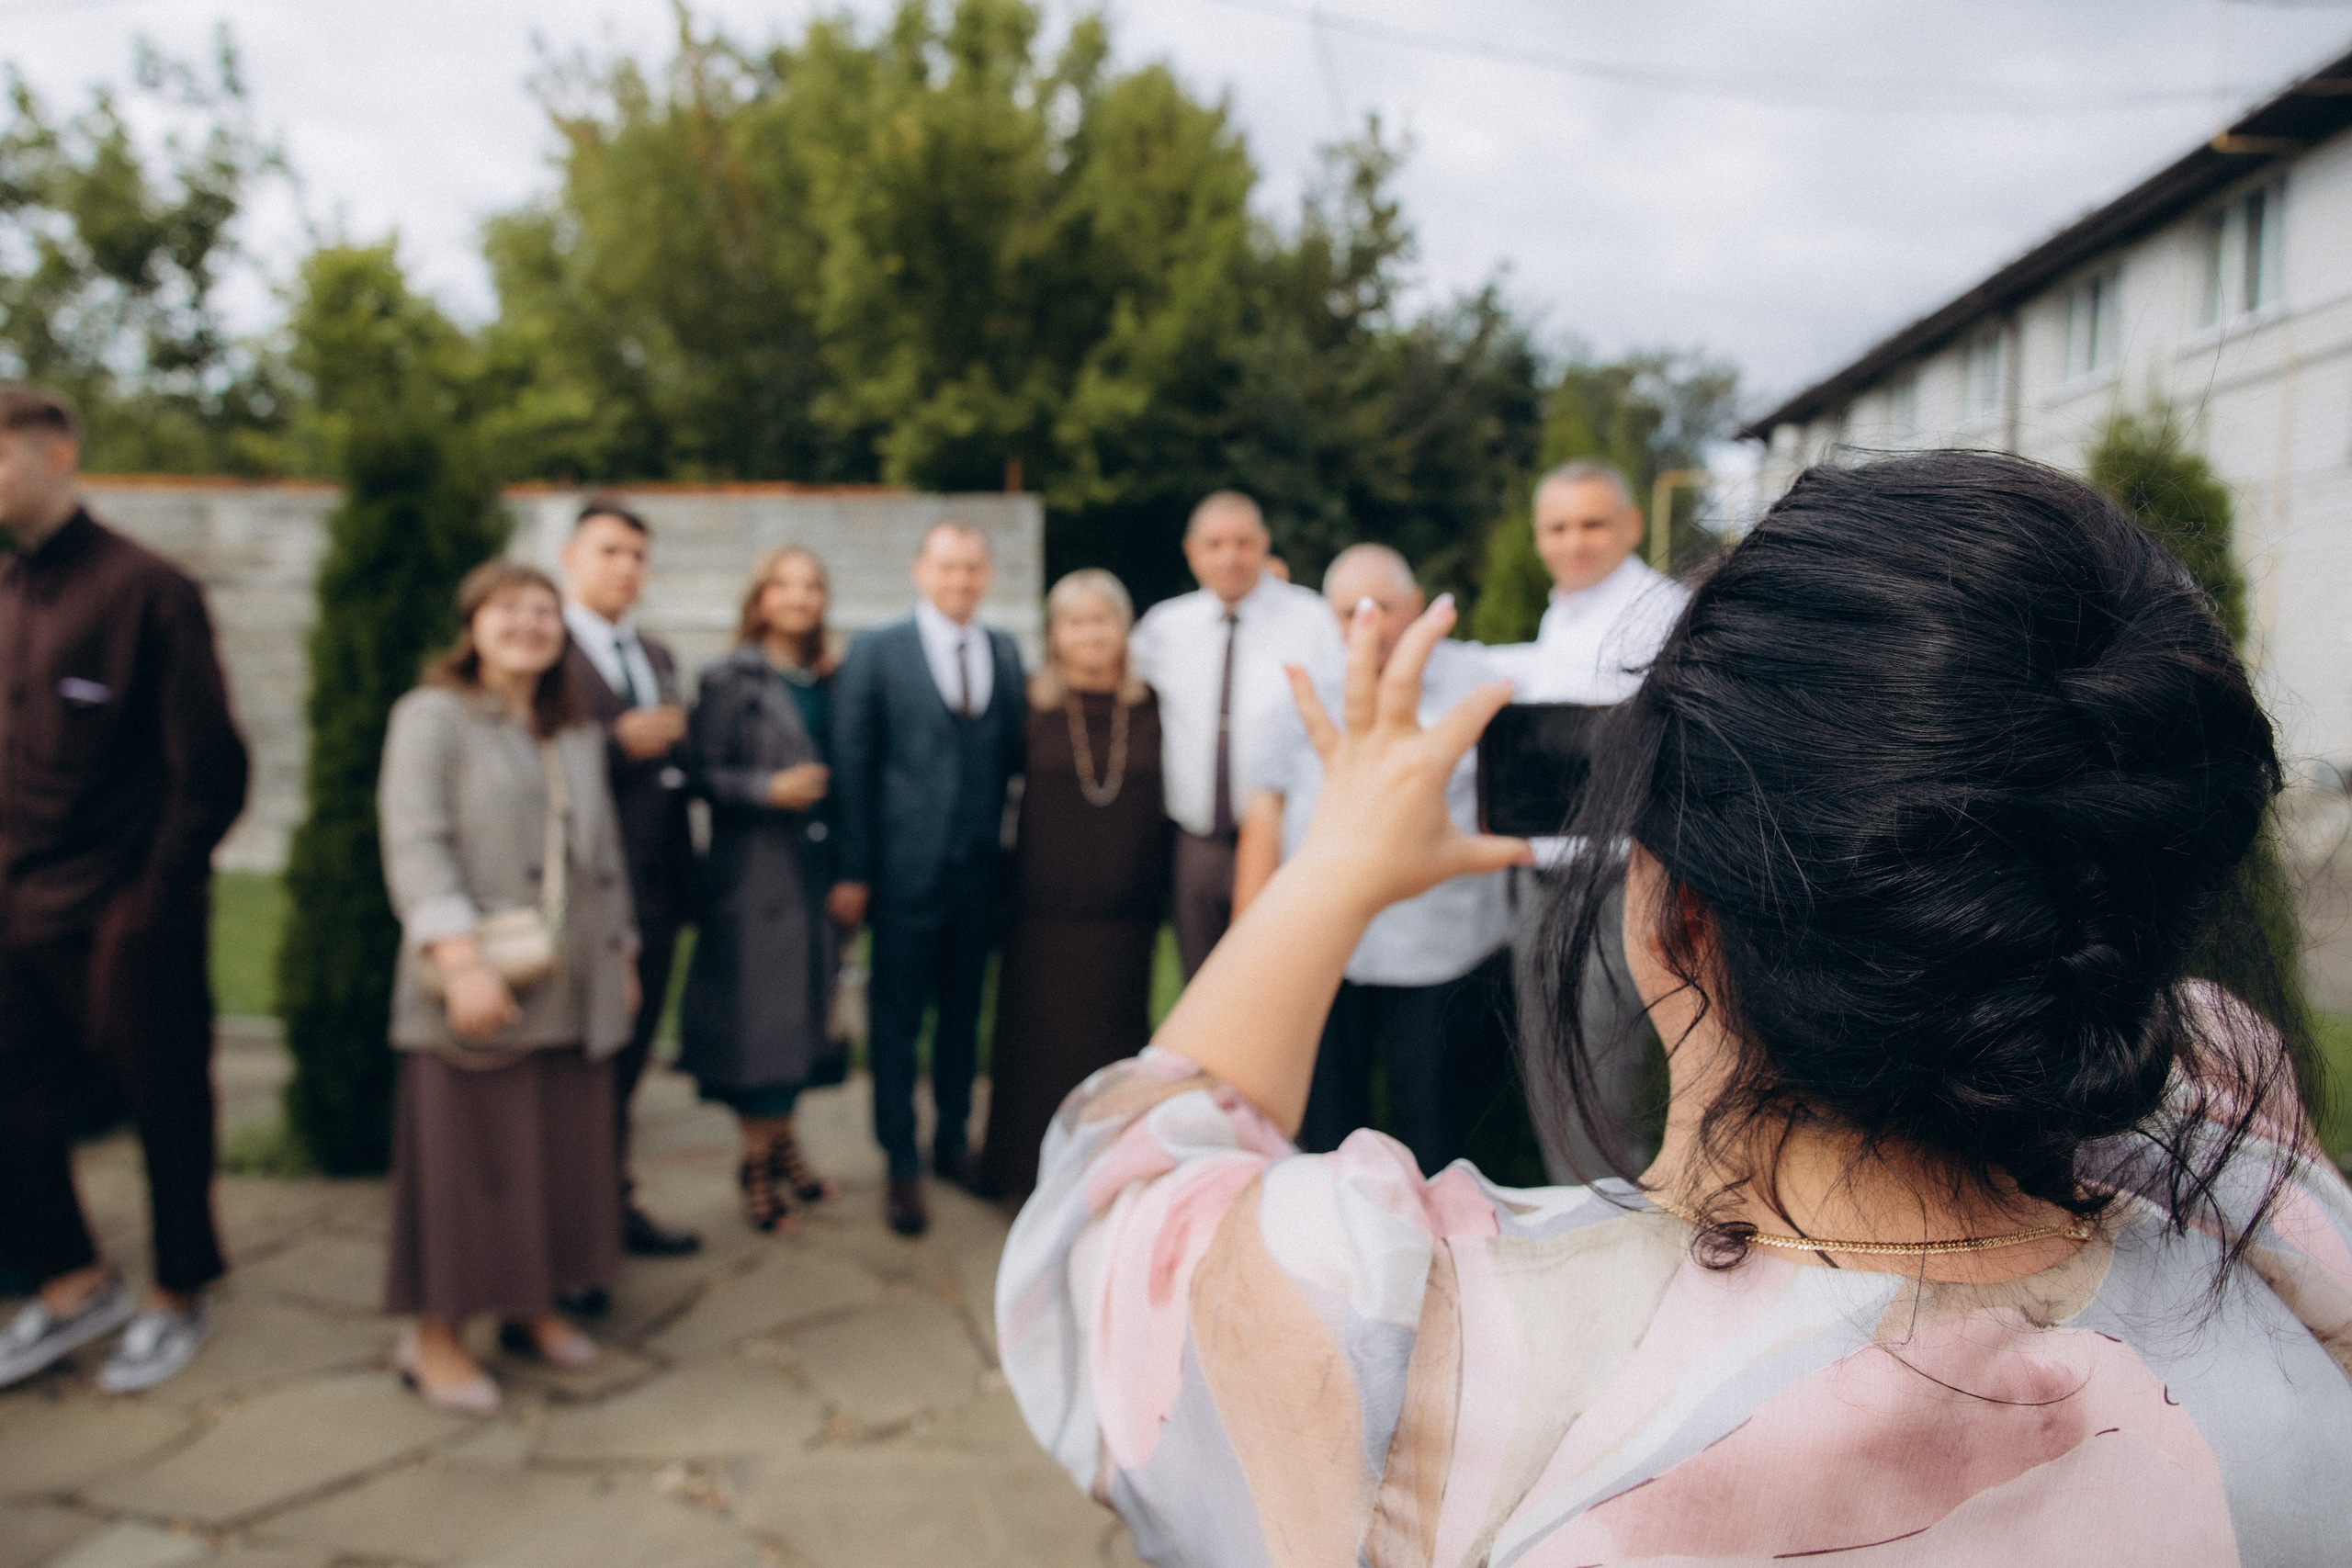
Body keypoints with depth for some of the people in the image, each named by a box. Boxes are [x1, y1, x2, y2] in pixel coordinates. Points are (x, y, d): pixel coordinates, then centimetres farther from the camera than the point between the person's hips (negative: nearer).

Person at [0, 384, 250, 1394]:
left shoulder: (145, 588, -10)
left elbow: (212, 769, -13)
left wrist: (158, 896, -12)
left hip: (127, 913, -6)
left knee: (167, 1105, 7)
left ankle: (177, 1298, 25)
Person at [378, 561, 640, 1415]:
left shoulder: (578, 734, 18)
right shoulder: (432, 717, -3)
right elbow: (415, 845, -14)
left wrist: (622, 953, 17)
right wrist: (463, 956, -24)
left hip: (573, 991, 6)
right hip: (478, 990, -6)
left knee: (563, 1156, 10)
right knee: (467, 1158, 0)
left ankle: (531, 1305, 25)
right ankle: (436, 1334, 14)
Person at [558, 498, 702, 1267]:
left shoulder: (656, 655, 17)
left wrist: (672, 745, 0)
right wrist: (620, 744, -24)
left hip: (654, 889, 7)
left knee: (626, 1062, 18)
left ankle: (615, 1203, 32)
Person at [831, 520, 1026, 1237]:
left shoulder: (1005, 654, 8)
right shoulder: (875, 653, -1)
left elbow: (1013, 756, 8)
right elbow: (852, 766, -3)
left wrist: (1009, 847, -7)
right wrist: (852, 873, -6)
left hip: (981, 868, 3)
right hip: (906, 865, -3)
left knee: (963, 1011, 15)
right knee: (897, 1017, 6)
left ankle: (954, 1140, 32)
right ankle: (902, 1166, 19)